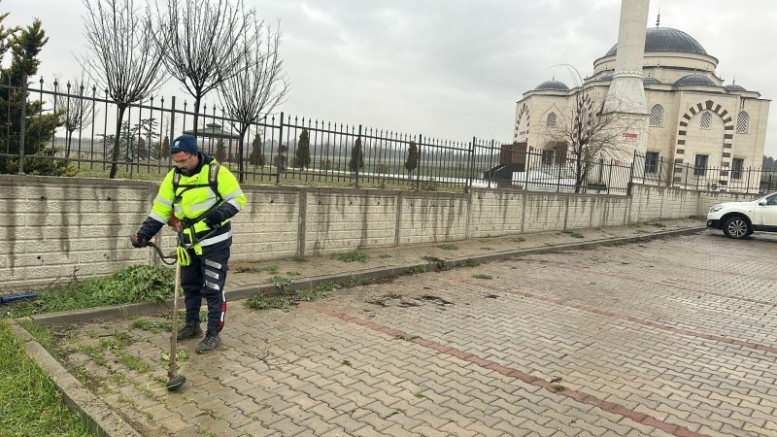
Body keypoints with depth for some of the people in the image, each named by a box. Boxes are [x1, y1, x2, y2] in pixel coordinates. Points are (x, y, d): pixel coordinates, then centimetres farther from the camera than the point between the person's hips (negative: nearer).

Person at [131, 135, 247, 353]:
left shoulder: (216, 172, -13)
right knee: (190, 286, 17)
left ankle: (214, 334, 8)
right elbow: (160, 210, 5)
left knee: (213, 289, -3)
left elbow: (238, 199, -9)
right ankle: (192, 326, 33)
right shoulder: (173, 177, 3)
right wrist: (144, 234, -5)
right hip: (188, 243, 6)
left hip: (214, 242, -6)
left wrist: (222, 213, -27)